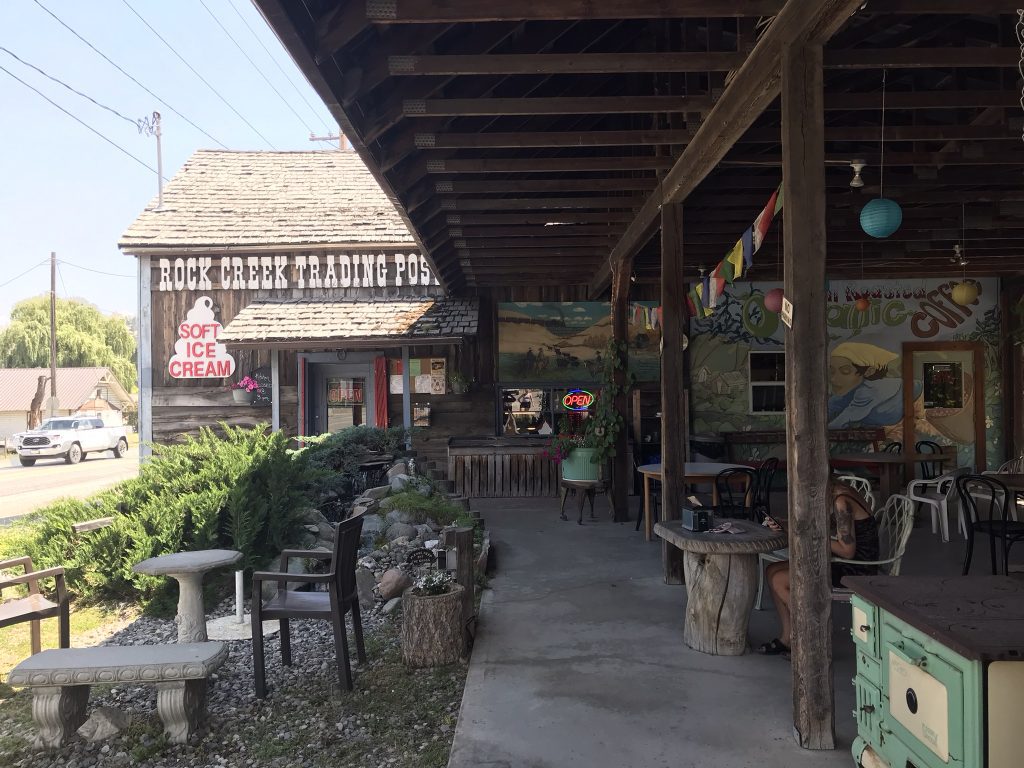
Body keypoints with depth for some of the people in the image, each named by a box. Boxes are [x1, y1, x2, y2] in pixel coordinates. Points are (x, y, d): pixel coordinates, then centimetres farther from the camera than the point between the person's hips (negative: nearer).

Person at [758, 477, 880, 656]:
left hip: (856, 570, -10)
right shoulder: (832, 495, 7)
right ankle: (787, 637, 5)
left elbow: (847, 551, -23)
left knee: (780, 580, -14)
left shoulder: (841, 503, -23)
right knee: (772, 571, 3)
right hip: (839, 561, 10)